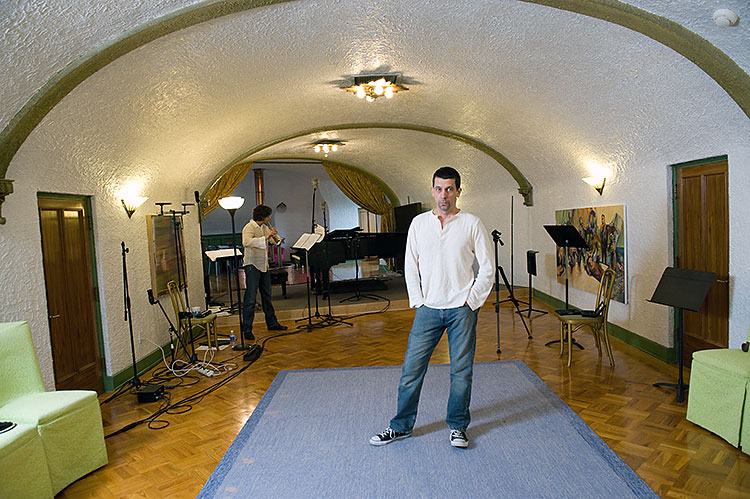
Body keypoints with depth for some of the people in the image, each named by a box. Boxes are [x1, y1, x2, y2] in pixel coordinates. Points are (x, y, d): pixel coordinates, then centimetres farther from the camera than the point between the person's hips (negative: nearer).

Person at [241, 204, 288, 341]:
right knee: (250, 299, -8)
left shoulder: (264, 227, 10)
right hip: (252, 265, -8)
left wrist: (274, 236, -4)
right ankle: (247, 330, -3)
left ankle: (272, 323, 30)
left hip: (264, 265, 8)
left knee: (267, 296, 18)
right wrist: (265, 237, -35)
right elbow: (246, 242, -34)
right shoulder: (249, 228, -14)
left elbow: (275, 241, 18)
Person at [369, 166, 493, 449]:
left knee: (461, 370, 7)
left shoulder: (472, 224, 0)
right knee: (411, 367, 4)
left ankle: (457, 426, 26)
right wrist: (418, 300, 2)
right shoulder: (419, 223, 6)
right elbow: (410, 266, 9)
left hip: (462, 309, -1)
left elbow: (487, 268, 2)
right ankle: (401, 425, 20)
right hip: (428, 308, 2)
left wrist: (471, 301, -3)